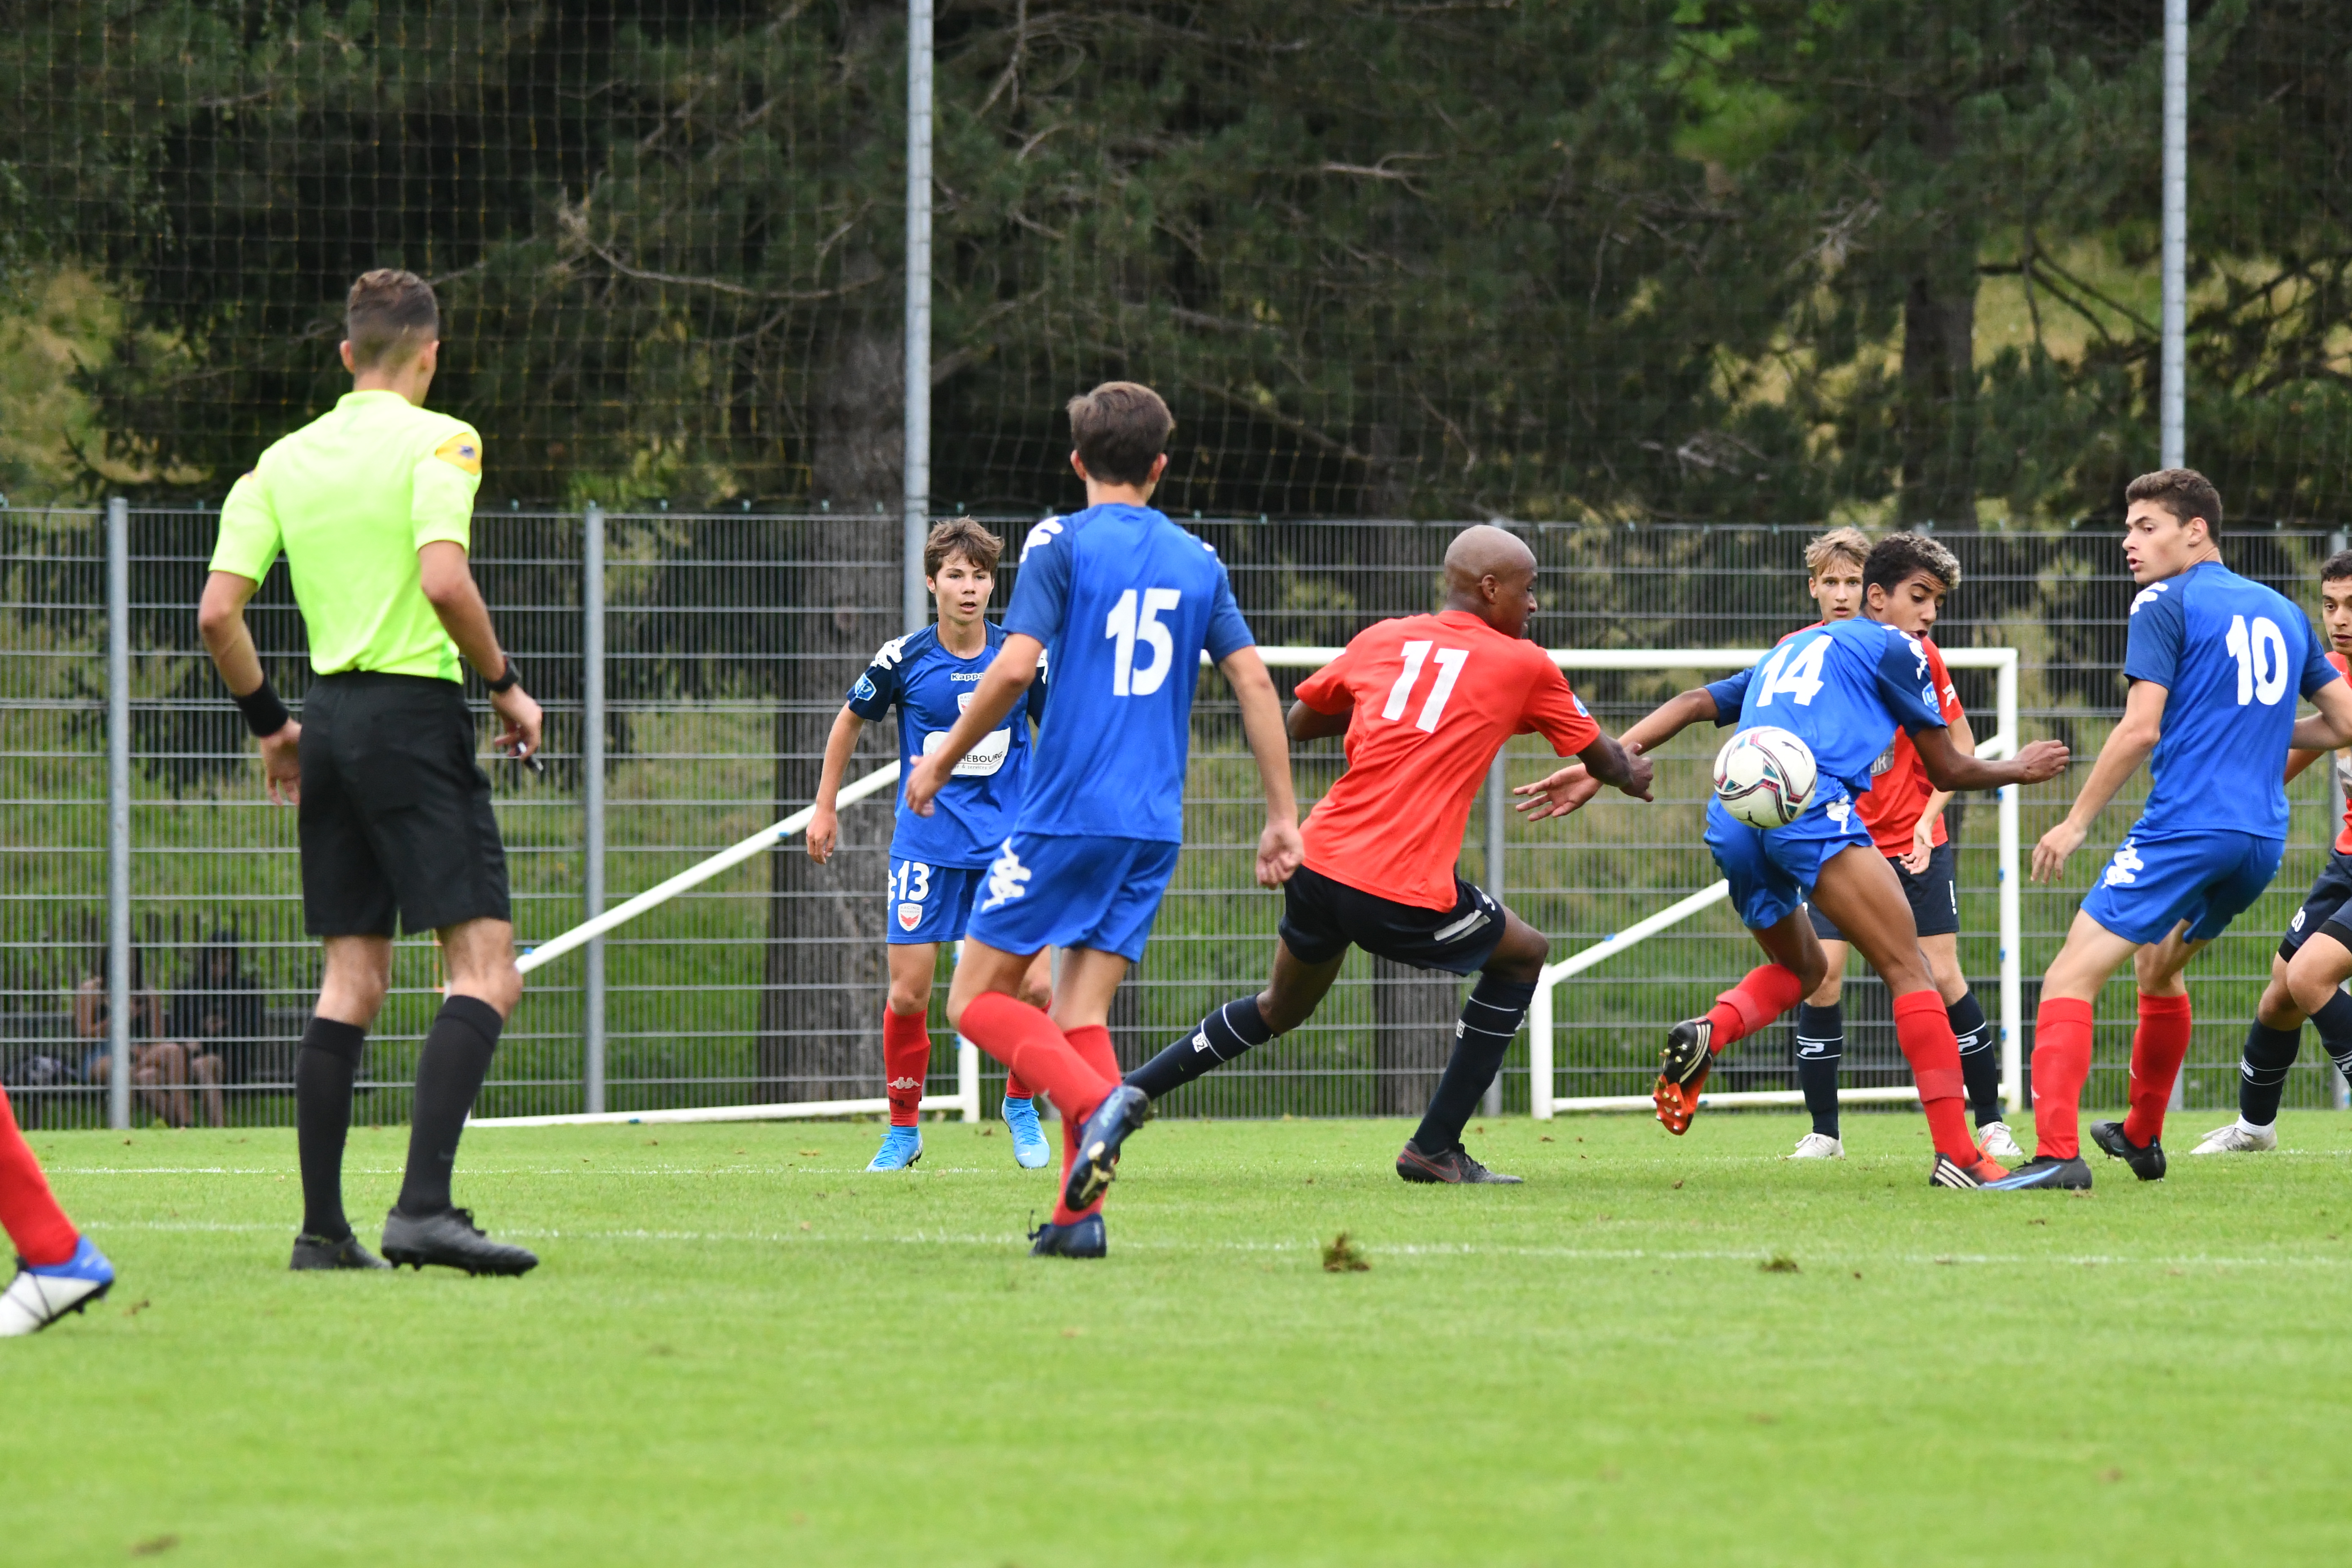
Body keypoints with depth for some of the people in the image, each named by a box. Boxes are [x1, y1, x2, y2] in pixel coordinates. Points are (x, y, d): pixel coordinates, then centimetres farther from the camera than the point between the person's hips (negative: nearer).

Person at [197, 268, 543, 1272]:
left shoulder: (283, 461, 12)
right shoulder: (437, 443, -5)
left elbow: (216, 612, 7)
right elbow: (443, 580, -20)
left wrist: (269, 722, 19)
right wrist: (506, 687, -7)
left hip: (330, 724, 7)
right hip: (415, 713, -7)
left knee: (351, 983, 11)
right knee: (485, 970, -8)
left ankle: (322, 1228, 7)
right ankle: (423, 1208, -22)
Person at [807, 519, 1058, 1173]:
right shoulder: (904, 659, -7)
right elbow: (849, 721, 11)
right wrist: (825, 808, 14)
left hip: (1009, 842, 1)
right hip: (927, 843, -1)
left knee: (1036, 986, -8)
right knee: (908, 993, -4)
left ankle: (1022, 1106, 18)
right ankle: (903, 1130, 15)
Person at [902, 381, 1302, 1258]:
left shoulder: (1062, 544, -4)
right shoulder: (1198, 562, 12)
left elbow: (1016, 666, -14)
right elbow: (1254, 681, 8)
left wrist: (941, 762, -1)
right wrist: (1283, 818, 11)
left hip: (1065, 813, -5)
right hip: (1154, 827, 5)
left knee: (978, 999, 2)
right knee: (1081, 1013, 8)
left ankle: (1096, 1101, -24)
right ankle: (1081, 1215, -6)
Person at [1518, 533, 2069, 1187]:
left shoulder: (1791, 649, 32)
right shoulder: (1893, 648, 13)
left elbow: (1693, 703, 23)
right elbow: (1945, 770, 16)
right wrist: (2019, 770, 34)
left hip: (1731, 825, 7)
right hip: (1810, 809, -7)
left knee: (1802, 968, 28)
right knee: (1910, 970, -6)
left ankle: (1705, 1033, -3)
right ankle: (1956, 1154, -19)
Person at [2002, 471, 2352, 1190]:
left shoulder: (2166, 604, -3)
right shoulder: (2283, 612, 17)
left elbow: (2141, 728, -12)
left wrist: (2077, 822, -5)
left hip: (2185, 827, -8)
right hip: (2263, 836, 8)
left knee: (2071, 979, -10)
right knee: (2159, 965, 32)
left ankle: (2057, 1154, -27)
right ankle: (2142, 1138, 40)